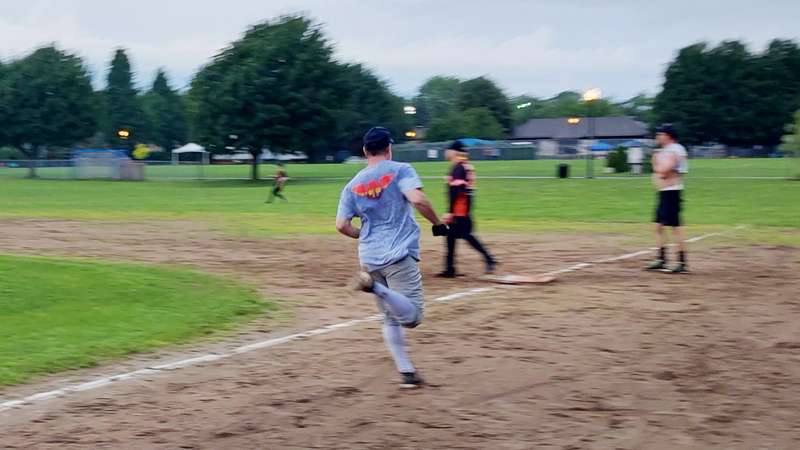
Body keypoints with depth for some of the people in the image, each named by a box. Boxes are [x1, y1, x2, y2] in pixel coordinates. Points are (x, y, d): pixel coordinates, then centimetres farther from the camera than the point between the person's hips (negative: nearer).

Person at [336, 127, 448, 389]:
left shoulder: (353, 184, 11)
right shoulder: (400, 170, -1)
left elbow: (342, 225, 4)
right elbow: (417, 199, -19)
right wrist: (438, 224, -5)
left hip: (369, 257, 5)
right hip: (399, 256, -5)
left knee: (390, 318, 15)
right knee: (412, 316, -10)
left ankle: (407, 372, 10)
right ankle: (376, 287, -31)